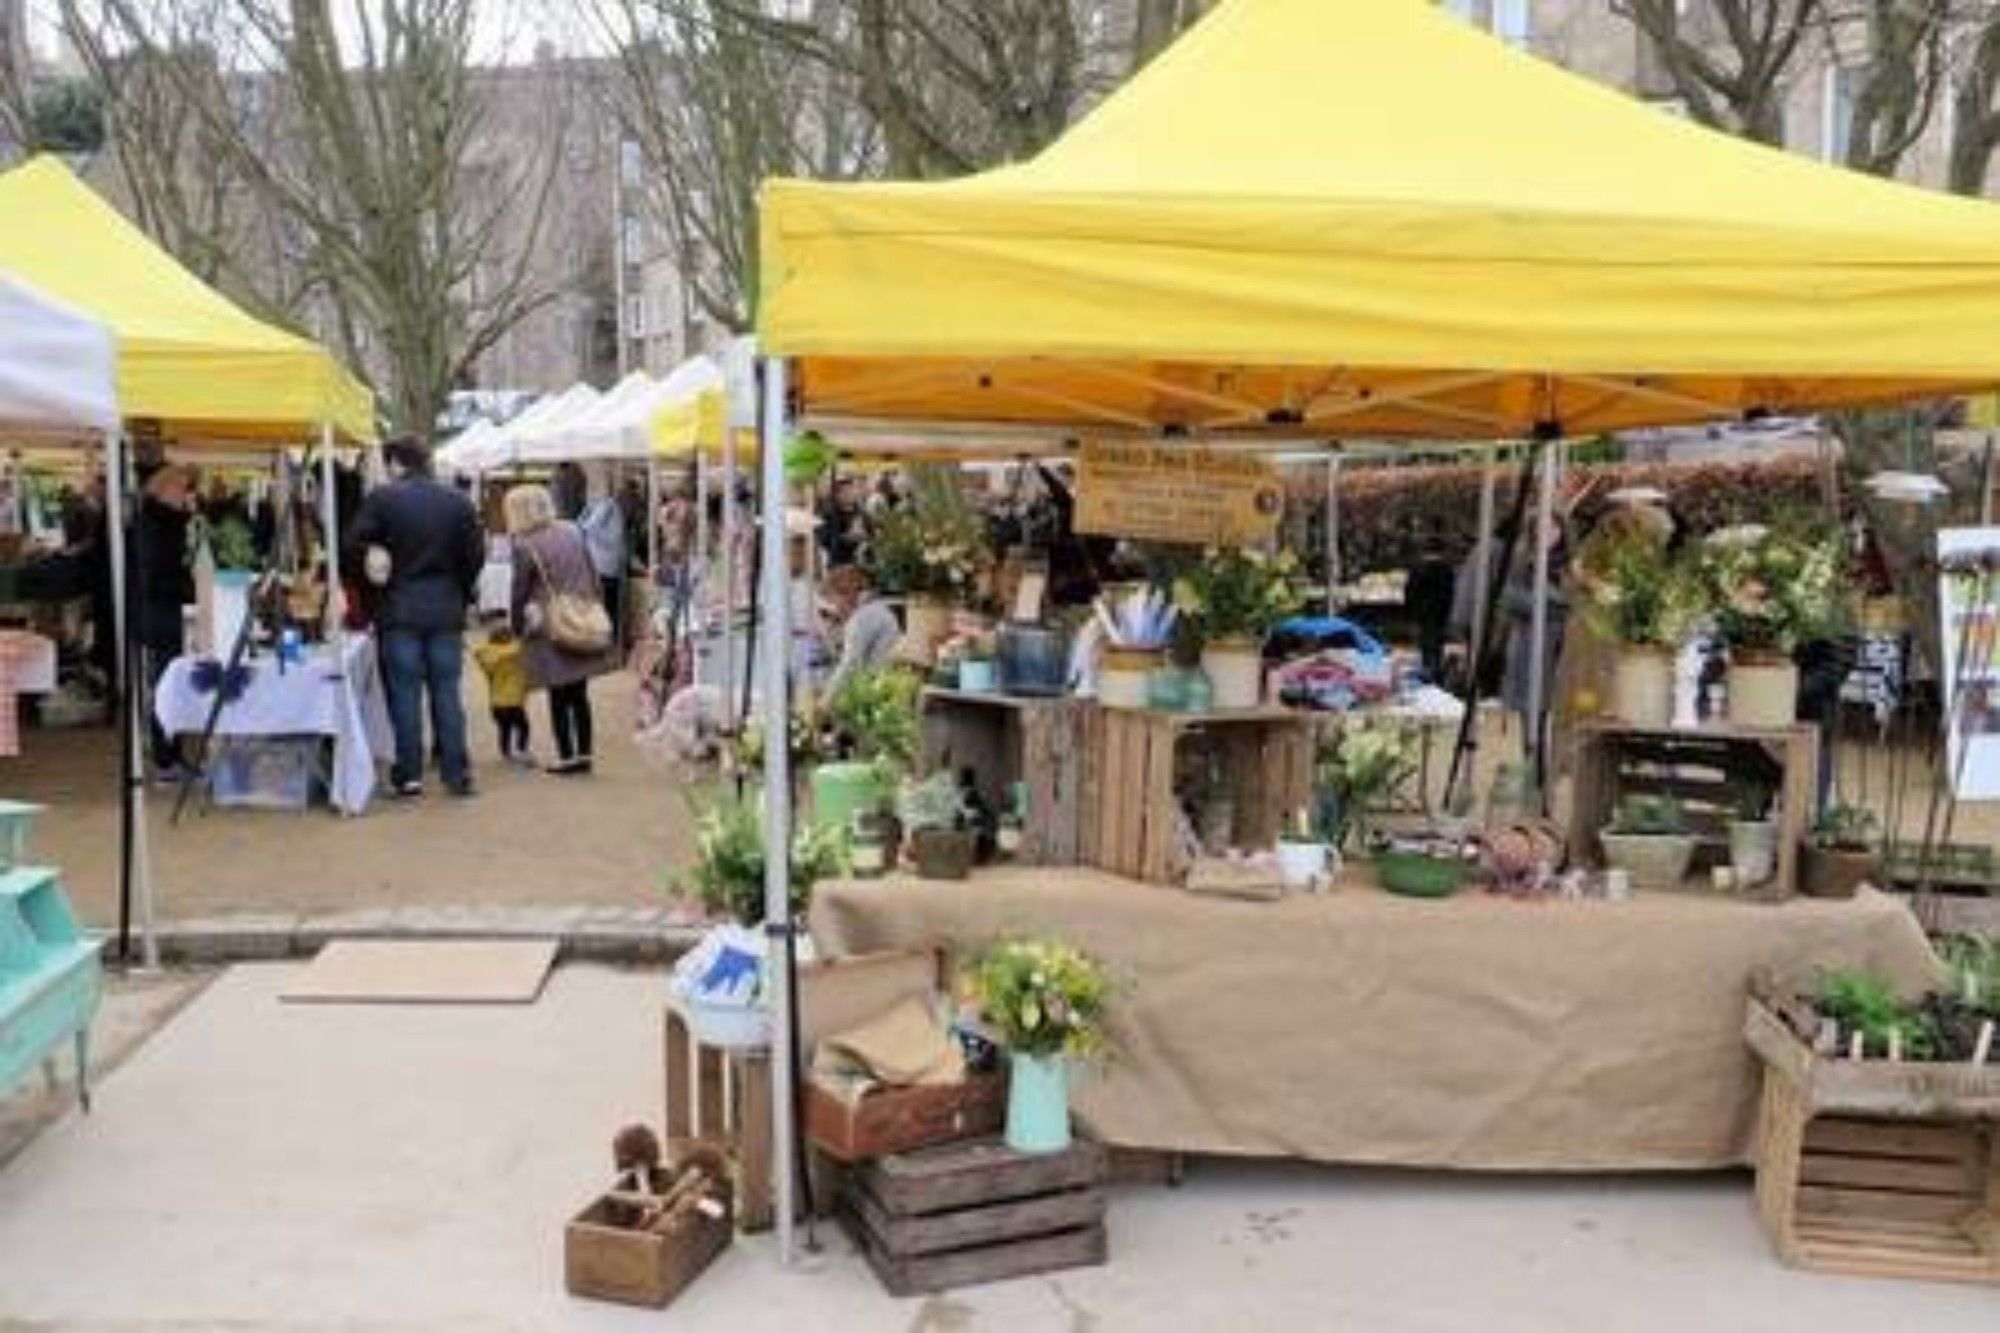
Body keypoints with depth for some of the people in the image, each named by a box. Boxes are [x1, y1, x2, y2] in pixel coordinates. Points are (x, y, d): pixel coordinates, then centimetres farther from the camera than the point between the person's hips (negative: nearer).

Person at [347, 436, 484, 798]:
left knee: (405, 692, 4)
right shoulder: (458, 501, 2)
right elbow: (475, 554, 3)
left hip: (401, 609, -2)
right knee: (447, 692, 7)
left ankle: (409, 775, 7)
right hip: (447, 609, 2)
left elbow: (355, 544, -8)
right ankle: (457, 773, 7)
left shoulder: (383, 498, -6)